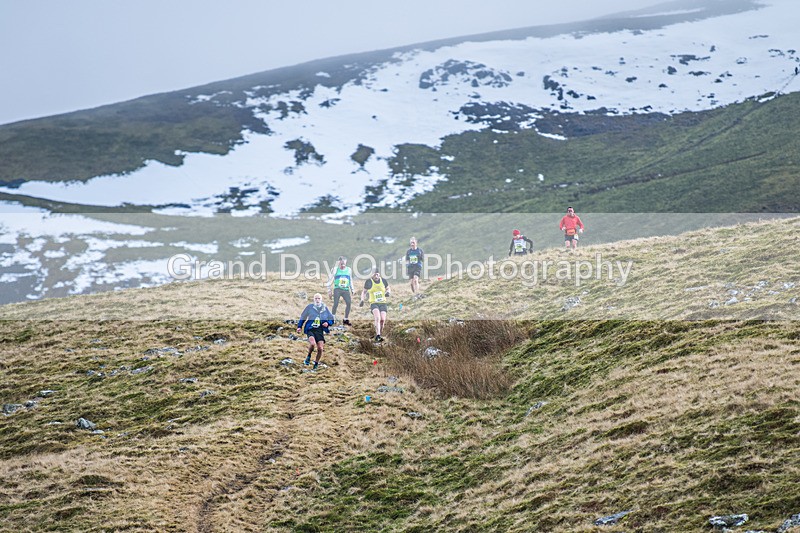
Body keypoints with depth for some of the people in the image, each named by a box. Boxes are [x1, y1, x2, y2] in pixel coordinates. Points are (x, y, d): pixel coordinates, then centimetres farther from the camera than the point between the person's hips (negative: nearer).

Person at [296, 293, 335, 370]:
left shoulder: (325, 308, 7)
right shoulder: (310, 307, 2)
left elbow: (331, 319, 15)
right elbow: (302, 317, 14)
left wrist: (328, 323, -6)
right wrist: (299, 327, 8)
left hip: (320, 330, 2)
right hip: (310, 329, -2)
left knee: (320, 348, -8)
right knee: (312, 343, -29)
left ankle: (316, 364, 16)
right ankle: (309, 356, 2)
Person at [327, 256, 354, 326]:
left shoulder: (349, 270, 13)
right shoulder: (335, 269, 3)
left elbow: (351, 280, 22)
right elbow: (330, 280, 7)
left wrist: (352, 290, 18)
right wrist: (329, 290, 3)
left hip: (346, 290, 3)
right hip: (337, 289, -3)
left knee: (348, 303, -11)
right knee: (335, 304, -15)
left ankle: (346, 320, -1)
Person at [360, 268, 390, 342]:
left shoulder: (383, 281, 0)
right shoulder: (369, 282, -4)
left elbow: (387, 288, 19)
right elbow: (364, 291, 9)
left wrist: (387, 292, -4)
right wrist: (362, 300, -4)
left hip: (382, 303, 3)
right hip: (374, 303, -3)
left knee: (382, 320, -6)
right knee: (377, 318, -25)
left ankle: (378, 336, 14)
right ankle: (378, 336, -33)